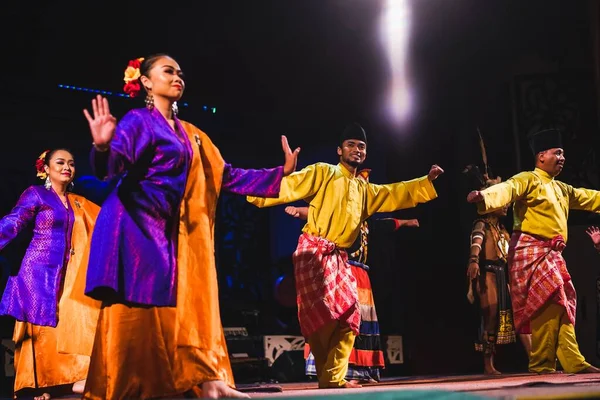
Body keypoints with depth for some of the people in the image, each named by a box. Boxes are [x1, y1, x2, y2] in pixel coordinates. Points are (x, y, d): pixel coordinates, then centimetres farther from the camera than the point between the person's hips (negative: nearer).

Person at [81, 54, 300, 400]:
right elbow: (112, 166, -18)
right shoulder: (138, 120, -3)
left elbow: (227, 176, 16)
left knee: (187, 305, 3)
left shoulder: (191, 135, 18)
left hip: (169, 231, 8)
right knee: (136, 309, -11)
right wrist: (103, 147, -42)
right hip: (137, 225, -7)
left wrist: (280, 173, 12)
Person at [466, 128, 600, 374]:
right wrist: (484, 196, -47)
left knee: (563, 307, 6)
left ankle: (573, 363, 9)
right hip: (532, 251, -9)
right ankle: (542, 363, -11)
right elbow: (506, 190, -24)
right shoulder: (528, 180, -4)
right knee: (549, 305, -16)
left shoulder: (562, 189, 23)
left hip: (552, 255, 9)